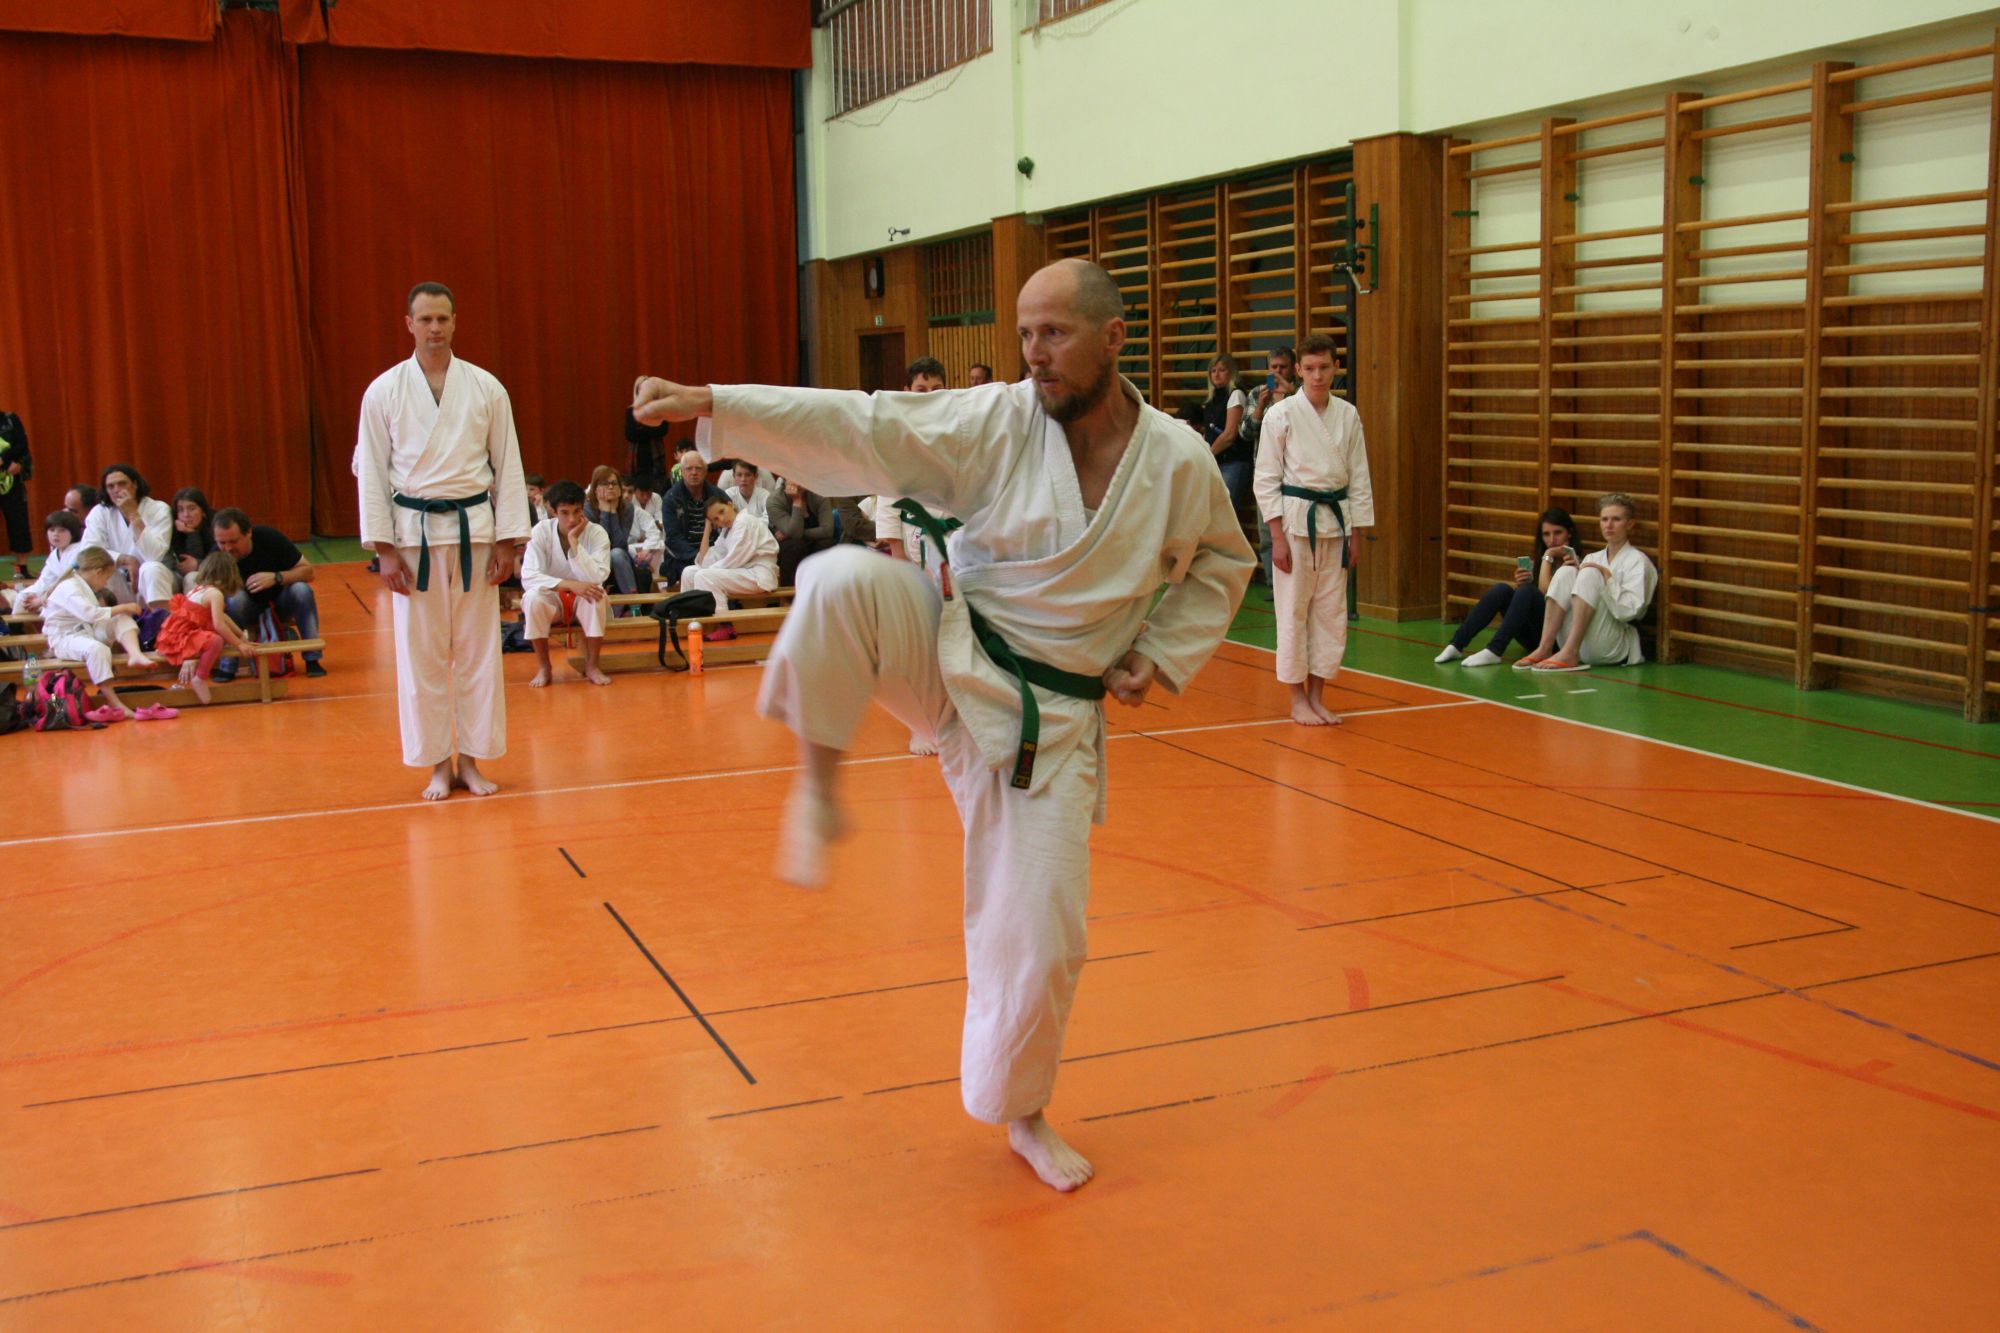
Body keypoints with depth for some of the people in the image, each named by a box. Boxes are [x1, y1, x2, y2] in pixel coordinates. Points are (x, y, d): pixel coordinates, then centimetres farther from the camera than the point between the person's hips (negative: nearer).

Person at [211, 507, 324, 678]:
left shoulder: (269, 538, -24)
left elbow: (308, 571, -17)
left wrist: (276, 577, -36)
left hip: (281, 601, 0)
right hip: (247, 607, 0)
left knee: (302, 589, -30)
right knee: (235, 598, -33)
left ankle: (312, 660, -24)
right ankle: (228, 667, -22)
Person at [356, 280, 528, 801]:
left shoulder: (486, 388, 1)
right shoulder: (383, 392, 0)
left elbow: (508, 466, 3)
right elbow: (373, 472, 1)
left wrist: (508, 541, -1)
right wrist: (385, 550, -5)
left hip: (474, 529, 1)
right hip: (414, 532, 0)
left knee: (478, 650, 4)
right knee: (421, 655, 4)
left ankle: (471, 760, 16)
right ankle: (438, 764, 15)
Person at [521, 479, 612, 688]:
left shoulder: (597, 534, -13)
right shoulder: (541, 531, -14)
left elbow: (596, 578, -26)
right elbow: (528, 577, -25)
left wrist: (575, 543, -30)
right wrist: (570, 584, -36)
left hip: (584, 602, 0)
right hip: (552, 601, 0)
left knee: (595, 595, -34)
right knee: (533, 598, -33)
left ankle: (591, 665, -17)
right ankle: (544, 667, -14)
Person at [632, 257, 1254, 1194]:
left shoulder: (1177, 462, -6)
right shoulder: (994, 423, -11)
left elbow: (1219, 566, 12)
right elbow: (857, 427, -19)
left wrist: (1159, 659, 0)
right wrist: (709, 404, -29)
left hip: (1051, 717, 1)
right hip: (947, 656, -1)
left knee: (1039, 935, 2)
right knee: (842, 581, -34)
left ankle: (1019, 1113, 29)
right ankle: (820, 786, -15)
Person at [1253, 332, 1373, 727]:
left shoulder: (1348, 415, 4)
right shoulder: (1281, 414, -6)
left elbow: (1359, 478, 8)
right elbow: (1266, 479, -6)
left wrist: (1356, 535, 5)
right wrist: (1278, 537, -11)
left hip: (1335, 521, 4)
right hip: (1294, 520, -4)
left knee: (1331, 613, 7)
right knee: (1293, 610, 0)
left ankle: (1317, 696, 19)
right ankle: (1297, 700, 12)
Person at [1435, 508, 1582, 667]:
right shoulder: (1535, 562, 16)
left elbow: (1545, 592, -17)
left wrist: (1548, 557, -11)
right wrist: (1519, 585, -9)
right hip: (1531, 635, 5)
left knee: (1526, 592, -29)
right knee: (1502, 590, -17)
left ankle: (1494, 651, -39)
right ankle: (1456, 646, -24)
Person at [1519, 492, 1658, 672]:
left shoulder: (1637, 561, 2)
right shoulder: (1593, 559, 18)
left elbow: (1629, 611, -11)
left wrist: (1606, 576, -15)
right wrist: (1573, 573, 0)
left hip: (1615, 647, -5)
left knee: (1590, 574, -22)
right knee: (1566, 572, -13)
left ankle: (1570, 653, -33)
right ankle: (1544, 648, -24)